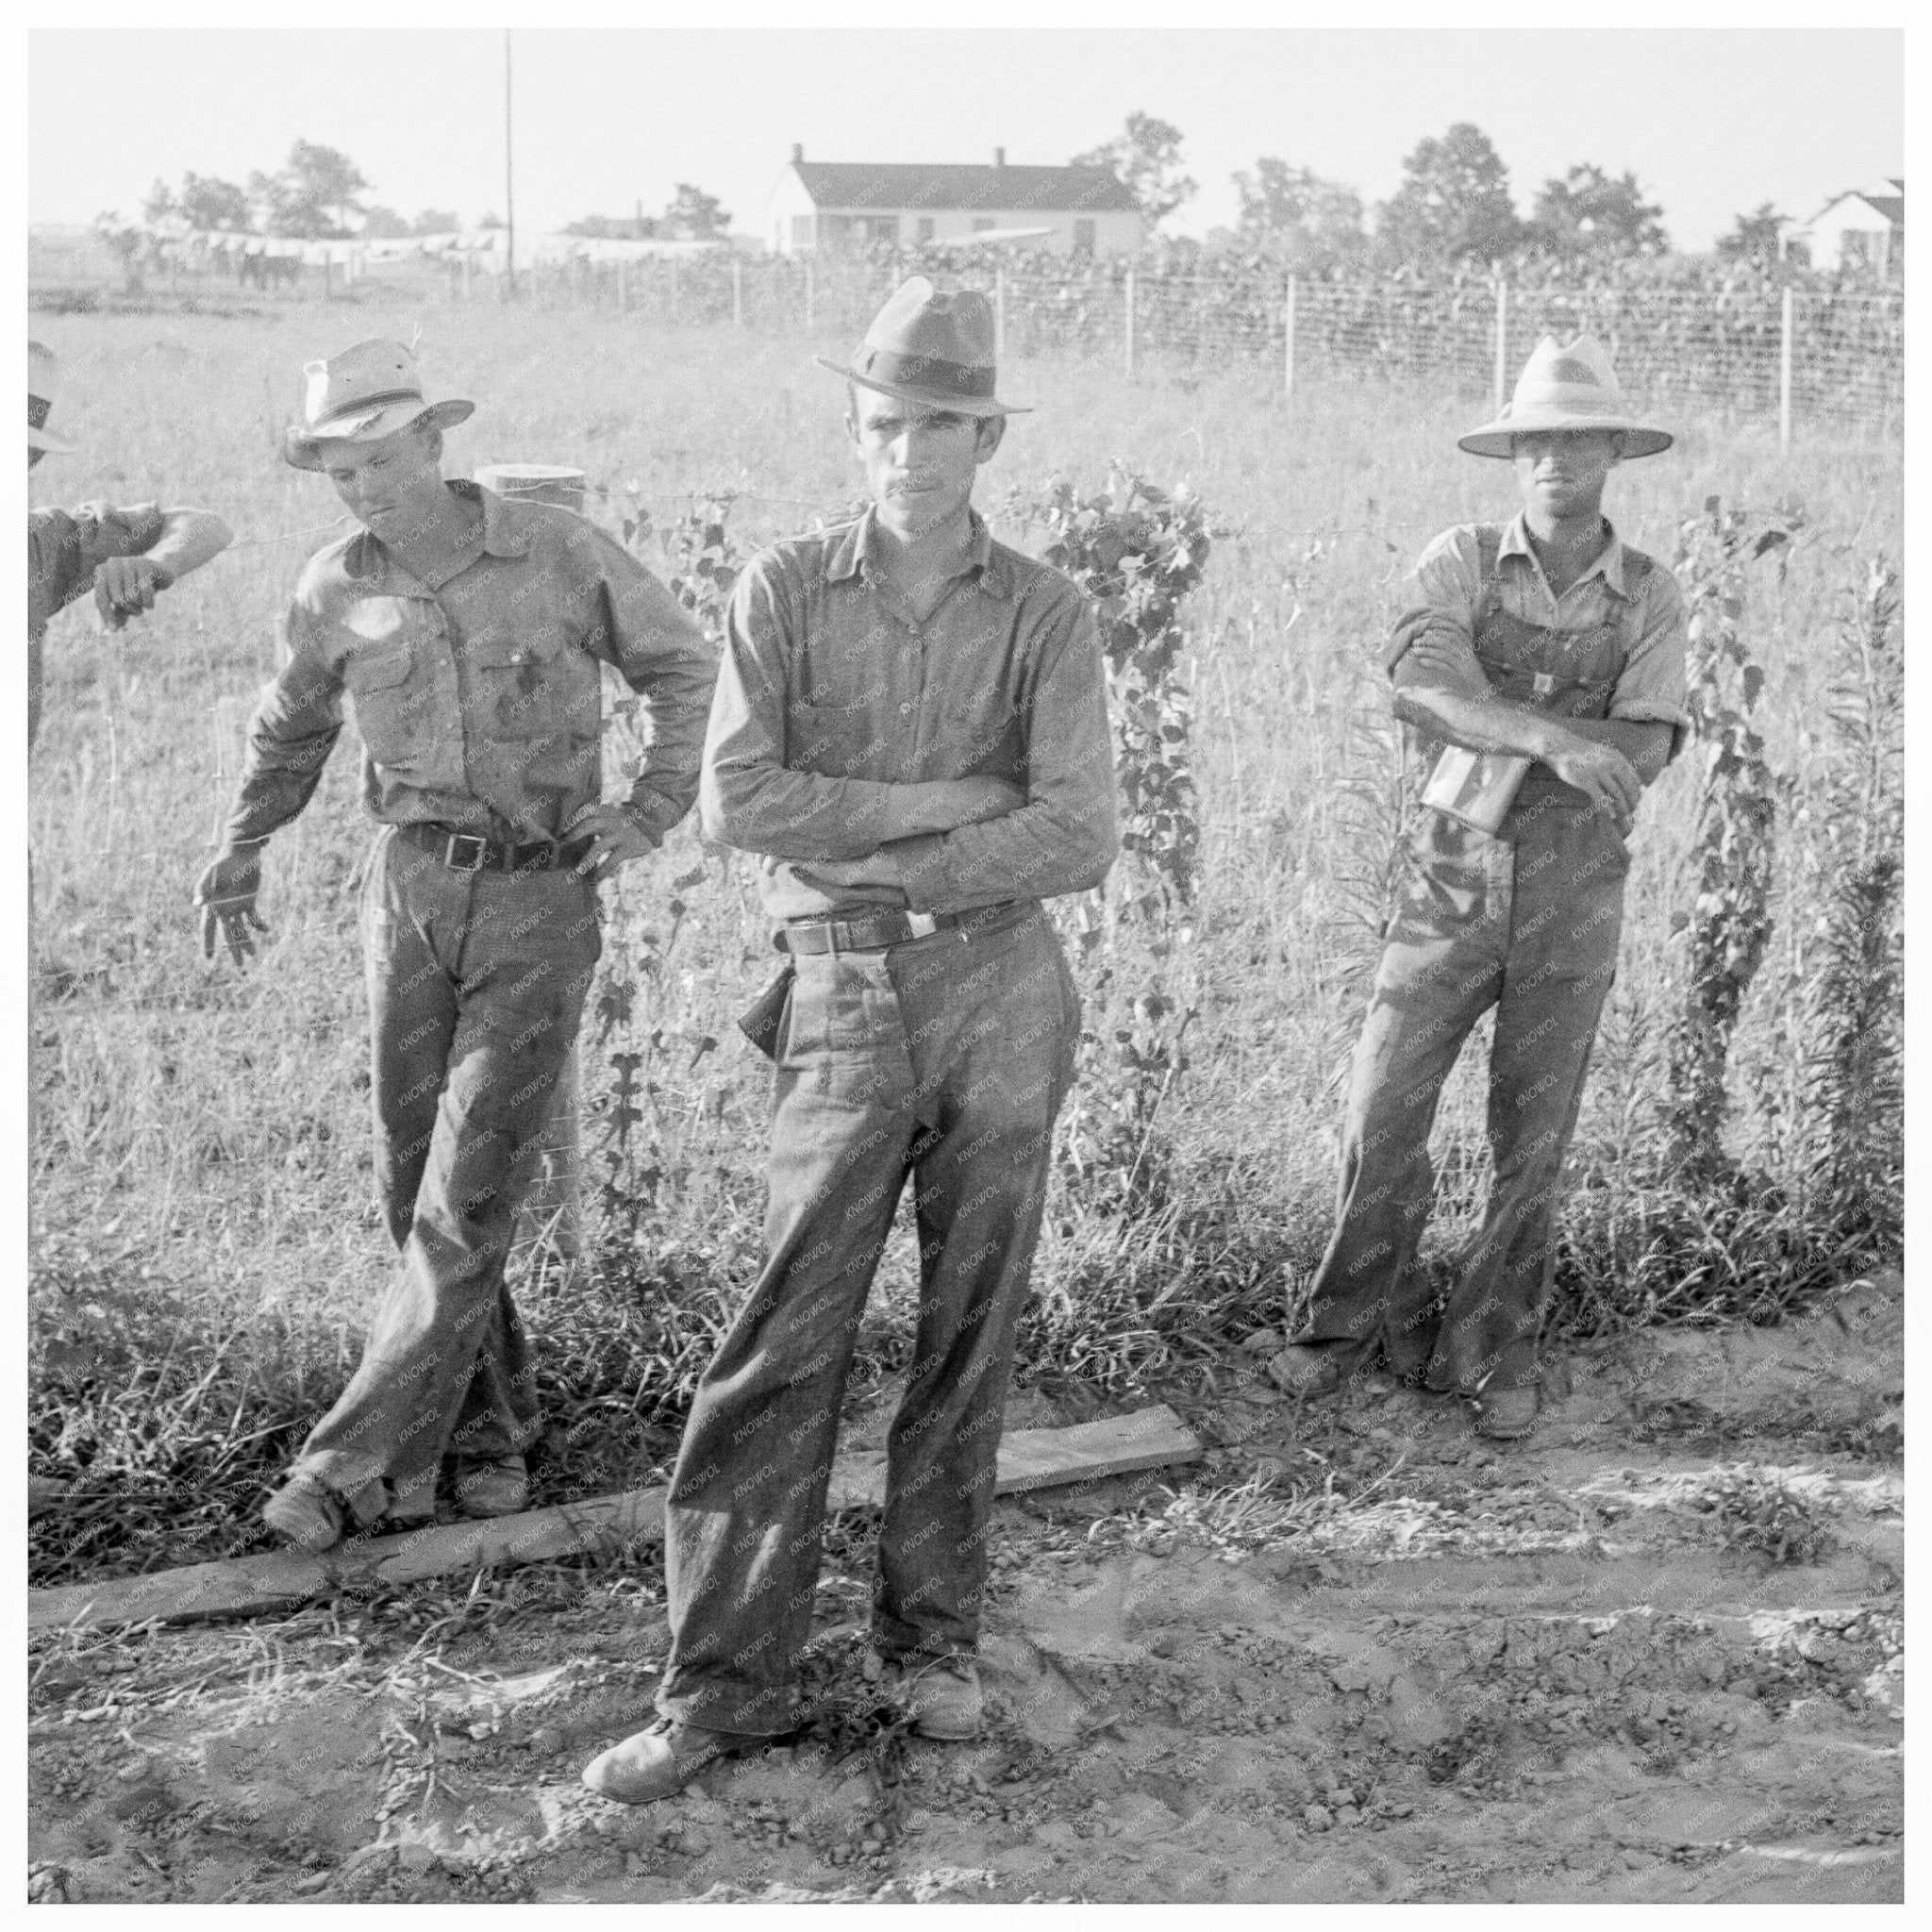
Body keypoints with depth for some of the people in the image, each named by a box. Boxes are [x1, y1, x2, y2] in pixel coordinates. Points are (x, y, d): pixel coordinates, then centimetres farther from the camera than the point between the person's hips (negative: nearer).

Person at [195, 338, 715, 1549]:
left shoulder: (561, 555, -7)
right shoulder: (337, 593, 2)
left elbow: (685, 672, 7)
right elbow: (293, 727, 21)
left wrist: (653, 811, -6)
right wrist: (241, 854, 8)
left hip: (543, 902, -3)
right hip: (412, 890, 3)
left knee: (465, 1197, -10)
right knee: (423, 1188, 5)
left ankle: (354, 1461, -7)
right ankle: (491, 1429, 22)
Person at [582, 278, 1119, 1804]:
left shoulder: (1047, 617, 1)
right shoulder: (786, 591, 2)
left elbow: (1079, 844, -9)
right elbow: (737, 802, -9)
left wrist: (864, 861, -11)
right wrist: (949, 801, -11)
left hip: (1005, 994, 1)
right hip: (845, 1007, 0)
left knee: (970, 1337, 8)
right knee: (787, 1343, -3)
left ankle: (932, 1639, 21)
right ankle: (729, 1678, 3)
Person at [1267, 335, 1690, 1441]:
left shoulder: (1653, 600, 0)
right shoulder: (1461, 562, -3)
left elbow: (1642, 754, -14)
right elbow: (1424, 686, -23)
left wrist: (1490, 727, -22)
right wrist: (1552, 736, -38)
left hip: (1575, 898, 0)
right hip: (1453, 886, 0)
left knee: (1534, 1141, 5)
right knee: (1383, 1117, 1)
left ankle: (1496, 1351, 19)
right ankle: (1369, 1320, 21)